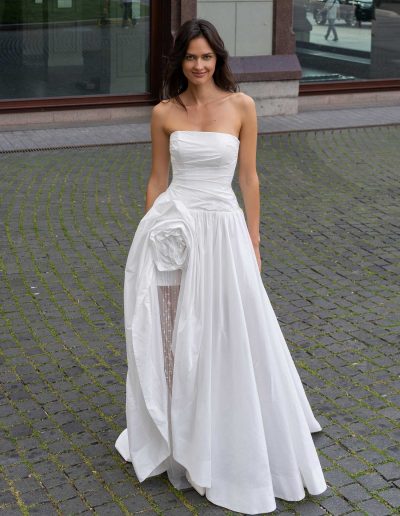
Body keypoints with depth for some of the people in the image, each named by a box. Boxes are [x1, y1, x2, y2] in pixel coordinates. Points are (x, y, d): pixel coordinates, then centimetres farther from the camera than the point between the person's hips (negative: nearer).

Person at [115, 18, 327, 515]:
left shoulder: (242, 106, 0)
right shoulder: (164, 112, 2)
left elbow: (248, 177, 3)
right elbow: (156, 180, 8)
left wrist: (253, 240, 3)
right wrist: (152, 237, 7)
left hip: (224, 227, 0)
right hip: (175, 227, 1)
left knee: (228, 336, 7)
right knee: (176, 336, 8)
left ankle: (228, 445, 29)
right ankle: (177, 433, 29)